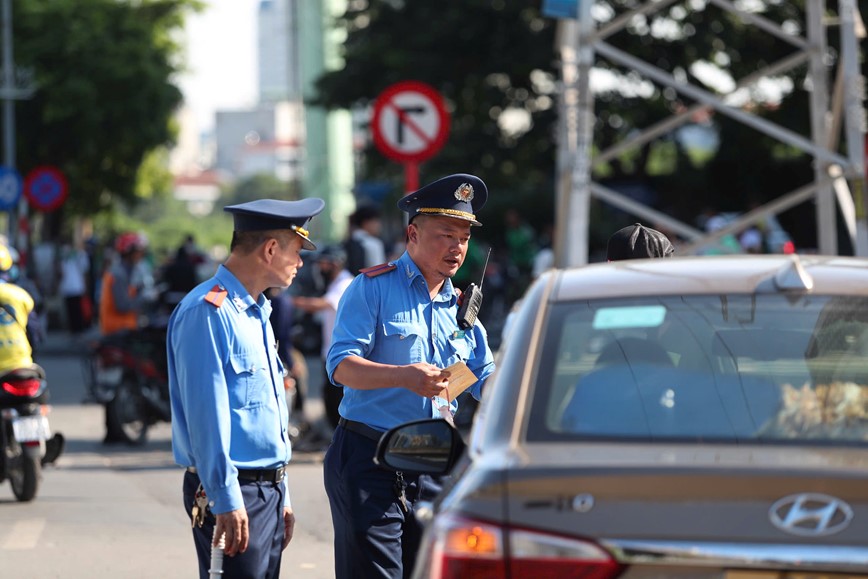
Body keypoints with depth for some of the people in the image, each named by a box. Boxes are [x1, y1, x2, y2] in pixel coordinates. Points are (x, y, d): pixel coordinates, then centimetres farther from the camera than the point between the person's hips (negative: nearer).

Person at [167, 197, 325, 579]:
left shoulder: (258, 313, 18)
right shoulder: (207, 312, -13)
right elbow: (207, 416, -18)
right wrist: (226, 500, -20)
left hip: (268, 490, 9)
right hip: (233, 494, -9)